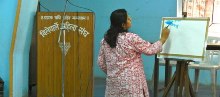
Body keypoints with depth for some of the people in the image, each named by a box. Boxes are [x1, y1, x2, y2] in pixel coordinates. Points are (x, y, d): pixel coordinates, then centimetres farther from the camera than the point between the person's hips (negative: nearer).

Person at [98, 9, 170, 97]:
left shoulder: (106, 39, 2)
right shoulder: (131, 38, -16)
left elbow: (101, 62, 8)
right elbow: (150, 50, -8)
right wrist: (163, 38, 5)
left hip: (113, 81, 6)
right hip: (130, 82, -6)